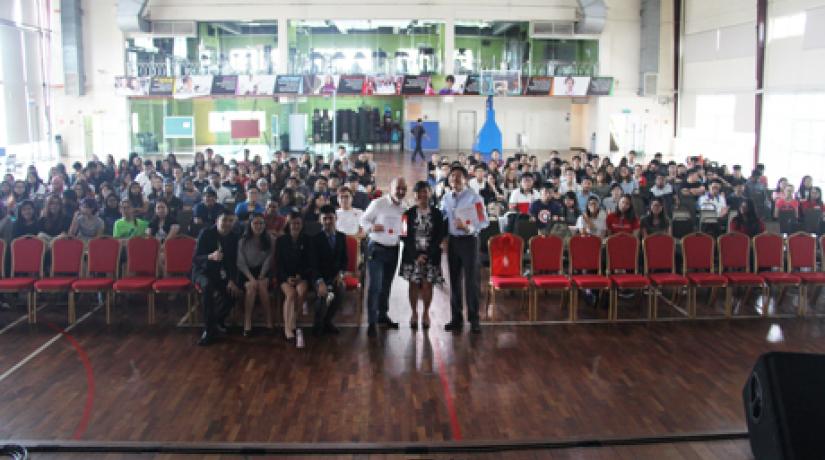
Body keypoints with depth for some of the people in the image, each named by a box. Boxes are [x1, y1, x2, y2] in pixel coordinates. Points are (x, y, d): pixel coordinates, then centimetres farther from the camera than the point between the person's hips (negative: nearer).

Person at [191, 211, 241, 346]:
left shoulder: (234, 237, -1)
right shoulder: (206, 233, -13)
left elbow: (233, 261, -1)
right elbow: (196, 259, -18)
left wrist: (231, 280, -17)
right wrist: (211, 257, -38)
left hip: (222, 273, 4)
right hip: (203, 271, -4)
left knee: (233, 291, -24)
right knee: (207, 285, -36)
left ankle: (217, 320, 6)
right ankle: (209, 331, -31)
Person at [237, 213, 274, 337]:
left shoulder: (269, 240, 3)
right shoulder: (243, 241, 0)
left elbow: (268, 260, -1)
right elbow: (241, 262, -4)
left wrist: (261, 277, -14)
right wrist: (251, 278, -17)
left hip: (263, 271, 0)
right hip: (247, 272, 0)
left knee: (262, 285, -31)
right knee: (251, 286, -32)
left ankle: (269, 322, -28)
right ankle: (247, 323, -30)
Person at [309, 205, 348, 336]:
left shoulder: (342, 237, 7)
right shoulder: (316, 239, -6)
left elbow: (345, 258, 15)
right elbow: (314, 263, -12)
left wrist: (340, 273, -5)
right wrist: (320, 282, -27)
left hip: (335, 275, 3)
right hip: (320, 276, -3)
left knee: (340, 290, -29)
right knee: (323, 294, -32)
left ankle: (327, 321, -7)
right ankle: (318, 324, -5)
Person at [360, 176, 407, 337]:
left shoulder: (403, 209, 6)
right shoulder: (378, 203, -9)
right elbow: (363, 219, -6)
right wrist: (371, 227, -24)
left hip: (393, 250, 6)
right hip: (376, 248, -6)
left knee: (386, 285, 17)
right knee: (374, 285, -9)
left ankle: (382, 314, 32)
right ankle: (372, 322, -4)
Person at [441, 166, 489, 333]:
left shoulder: (474, 198, -8)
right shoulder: (446, 199, 9)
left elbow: (484, 221, -10)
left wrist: (468, 227, -25)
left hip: (469, 240, -5)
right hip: (452, 241, 5)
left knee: (471, 280, -2)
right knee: (454, 280, 11)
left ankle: (474, 319, 7)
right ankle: (457, 318, 21)